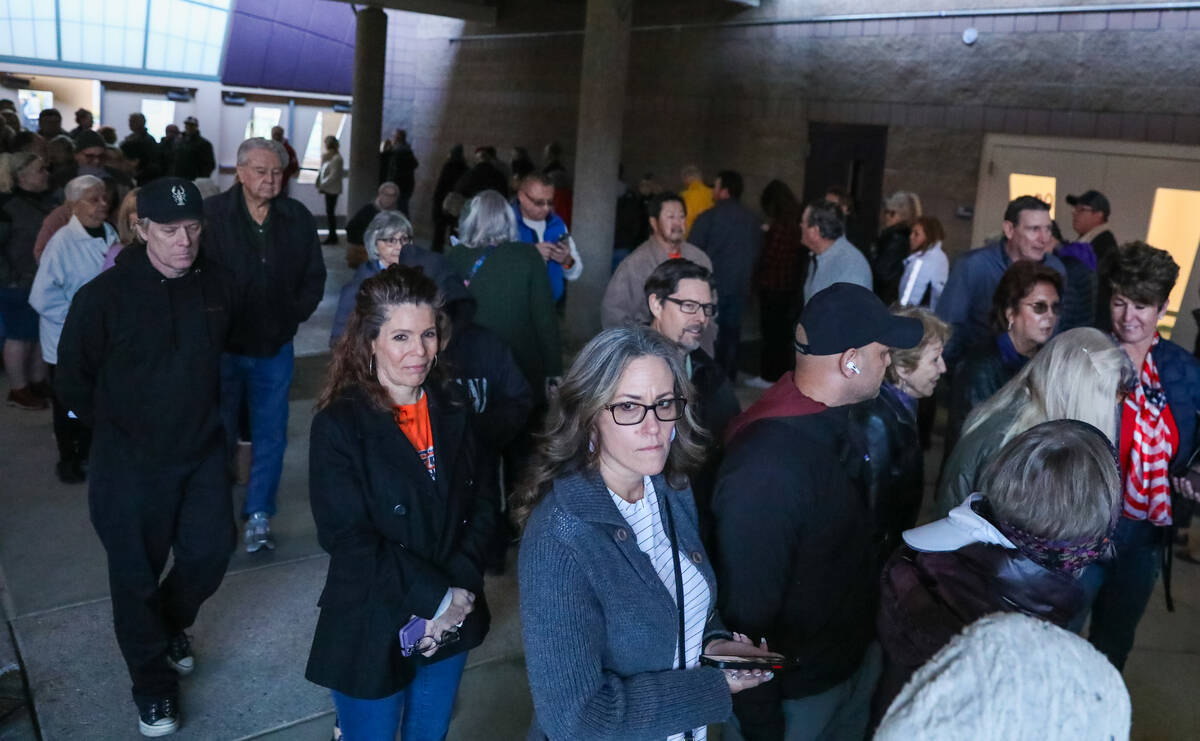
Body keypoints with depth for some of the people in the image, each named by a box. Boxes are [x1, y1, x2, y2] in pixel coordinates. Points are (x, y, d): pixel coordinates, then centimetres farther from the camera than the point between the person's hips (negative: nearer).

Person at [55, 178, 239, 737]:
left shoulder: (217, 286, -4)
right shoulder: (104, 295, -15)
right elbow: (73, 379, -5)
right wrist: (117, 426, 3)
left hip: (203, 453, 4)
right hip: (130, 463, -3)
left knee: (210, 552, 11)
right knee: (137, 573, 8)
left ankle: (171, 623, 43)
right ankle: (153, 680, 27)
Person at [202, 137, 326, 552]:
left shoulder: (298, 218, 3)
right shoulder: (212, 214, -8)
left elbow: (314, 277, 10)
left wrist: (293, 316, 1)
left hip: (275, 347, 3)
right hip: (223, 346, -2)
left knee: (271, 435, 7)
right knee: (219, 434, 9)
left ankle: (259, 515, 20)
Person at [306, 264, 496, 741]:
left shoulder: (451, 408, 0)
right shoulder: (339, 424, -15)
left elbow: (482, 504, 0)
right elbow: (350, 539, -19)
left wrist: (461, 590, -13)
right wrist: (437, 598, -19)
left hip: (451, 625, 5)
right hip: (372, 630, -4)